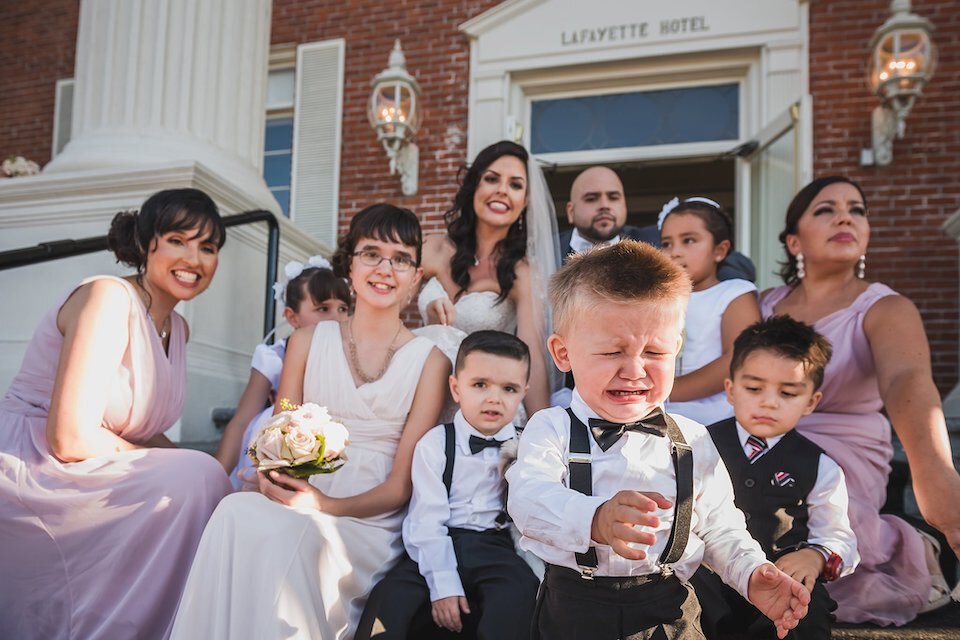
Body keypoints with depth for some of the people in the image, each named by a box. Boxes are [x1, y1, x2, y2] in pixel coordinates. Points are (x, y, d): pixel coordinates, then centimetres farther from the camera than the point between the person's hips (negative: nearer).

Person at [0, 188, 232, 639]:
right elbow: (72, 438, -22)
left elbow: (134, 425, 11)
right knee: (191, 482, -23)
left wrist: (206, 474, -6)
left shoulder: (177, 328, 11)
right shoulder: (108, 298, -16)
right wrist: (195, 472, -14)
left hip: (66, 474, 9)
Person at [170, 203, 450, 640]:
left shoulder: (430, 361, 4)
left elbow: (400, 486, 0)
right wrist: (272, 478, -11)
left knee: (285, 532, -34)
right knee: (237, 512, -32)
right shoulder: (307, 342, 12)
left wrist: (329, 506, -17)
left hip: (369, 522, -2)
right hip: (292, 503, 3)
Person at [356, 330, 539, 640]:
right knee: (388, 600, -22)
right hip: (442, 548, 0)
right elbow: (428, 518, -7)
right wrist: (443, 584, -17)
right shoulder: (435, 444, 1)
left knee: (516, 601, -29)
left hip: (498, 550, 1)